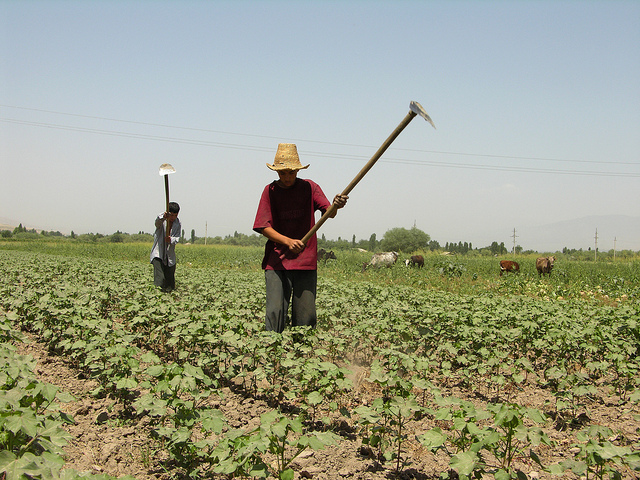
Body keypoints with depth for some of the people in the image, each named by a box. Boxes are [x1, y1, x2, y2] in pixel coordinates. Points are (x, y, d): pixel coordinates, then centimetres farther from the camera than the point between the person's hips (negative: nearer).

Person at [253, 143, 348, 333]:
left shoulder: (309, 187, 5)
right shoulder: (271, 190, 4)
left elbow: (329, 212, -9)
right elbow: (264, 227, -3)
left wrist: (336, 205, -34)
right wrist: (288, 241, -21)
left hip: (306, 261, 1)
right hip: (277, 262, -1)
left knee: (306, 316, -1)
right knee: (275, 312, -11)